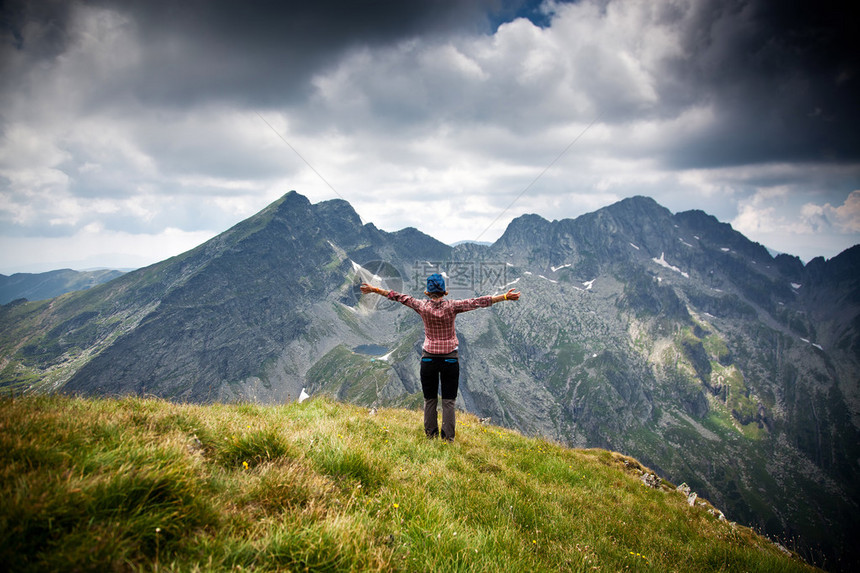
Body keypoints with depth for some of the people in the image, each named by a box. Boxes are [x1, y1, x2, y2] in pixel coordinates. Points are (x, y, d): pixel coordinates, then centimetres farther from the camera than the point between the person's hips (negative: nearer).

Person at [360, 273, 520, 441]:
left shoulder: (422, 306, -8)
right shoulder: (452, 306, -11)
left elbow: (400, 297, 1)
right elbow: (477, 302, -11)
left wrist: (375, 289, 10)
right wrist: (505, 297, -8)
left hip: (428, 358, 1)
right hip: (450, 358, -1)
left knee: (430, 400, 12)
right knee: (448, 401, 6)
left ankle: (431, 437, 15)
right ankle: (448, 439, 5)